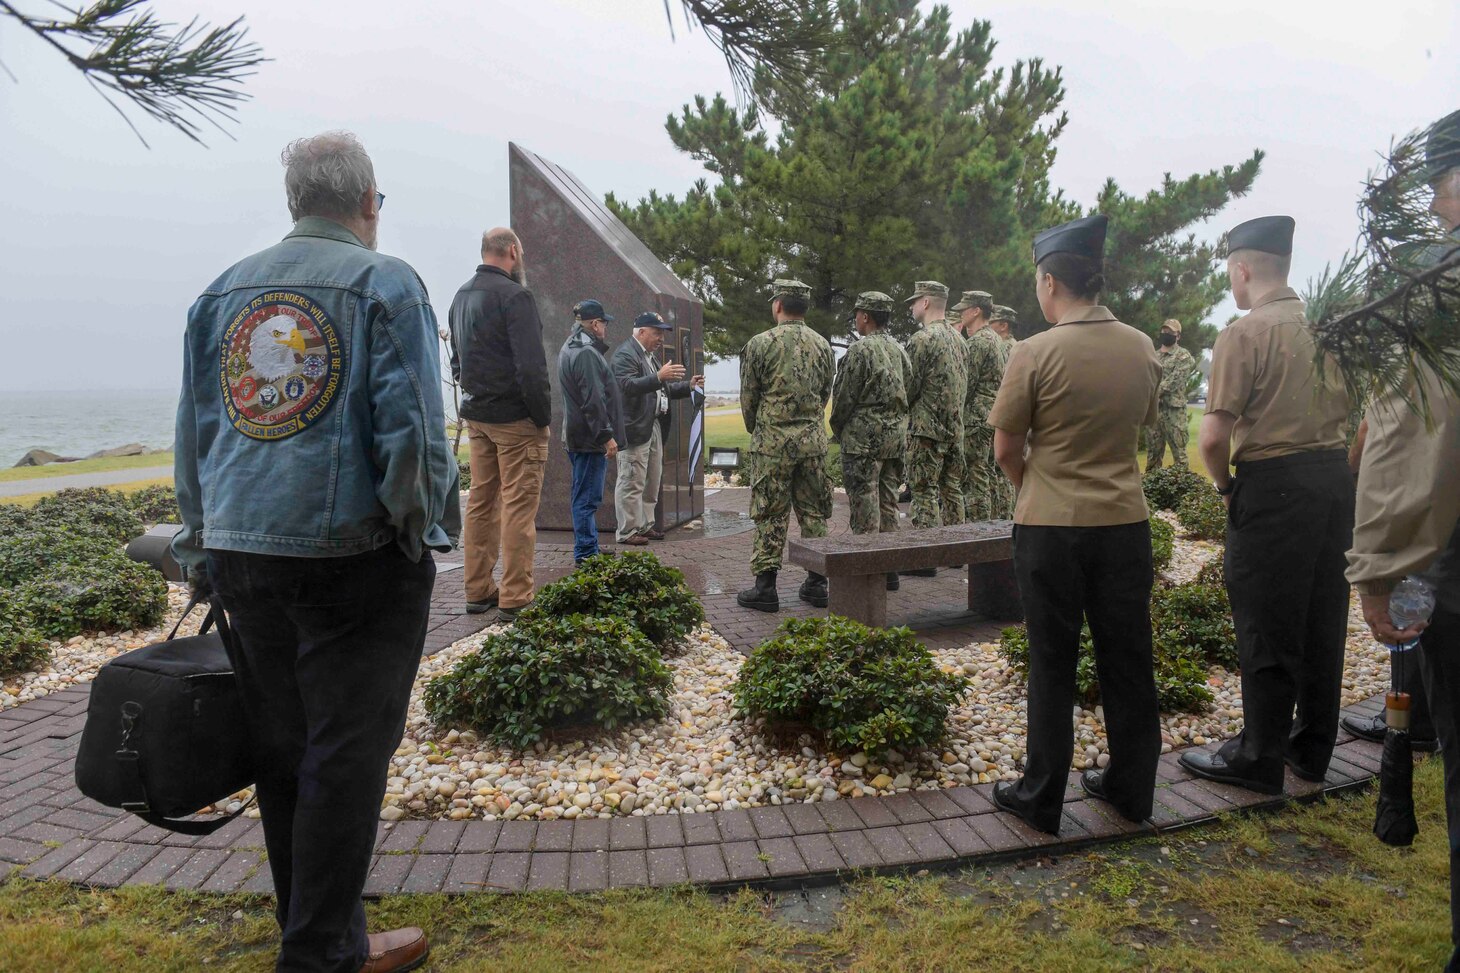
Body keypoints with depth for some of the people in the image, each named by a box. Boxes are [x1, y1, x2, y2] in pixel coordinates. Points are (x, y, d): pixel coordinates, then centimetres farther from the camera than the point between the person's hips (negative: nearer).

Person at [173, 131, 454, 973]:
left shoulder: (224, 291, 13)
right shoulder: (386, 284, -5)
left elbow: (194, 431, 16)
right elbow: (411, 429, -13)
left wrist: (203, 544, 22)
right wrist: (424, 531, -2)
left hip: (241, 551, 7)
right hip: (351, 552, -6)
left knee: (281, 750, 16)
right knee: (347, 753, 3)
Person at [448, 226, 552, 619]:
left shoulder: (461, 296, 13)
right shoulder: (514, 296, -15)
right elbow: (531, 366, -20)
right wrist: (543, 416, -12)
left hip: (475, 415, 8)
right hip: (514, 417, -8)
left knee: (481, 501, 13)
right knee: (518, 506, -4)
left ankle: (478, 591, 20)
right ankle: (516, 598, -1)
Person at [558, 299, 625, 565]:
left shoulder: (571, 348, 18)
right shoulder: (586, 353, -17)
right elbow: (593, 401, -23)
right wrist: (606, 436, -20)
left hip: (578, 436, 11)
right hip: (590, 438, -11)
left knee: (585, 497, 16)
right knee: (587, 497, -6)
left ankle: (588, 551, 25)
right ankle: (585, 554, -2)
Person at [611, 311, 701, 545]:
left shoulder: (650, 355, 20)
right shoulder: (625, 354, -10)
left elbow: (660, 390, 25)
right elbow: (627, 386, -24)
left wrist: (688, 387, 12)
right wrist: (658, 377, -33)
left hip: (655, 426, 10)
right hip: (635, 428, -10)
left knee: (652, 481, 14)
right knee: (632, 482, -5)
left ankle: (645, 525, 23)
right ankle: (627, 532, 1)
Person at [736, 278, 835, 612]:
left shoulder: (761, 344, -8)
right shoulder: (823, 345, 6)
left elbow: (748, 397, -1)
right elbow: (825, 394, 11)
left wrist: (756, 432, 16)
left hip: (772, 442, -4)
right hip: (814, 440, 4)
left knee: (770, 516, 1)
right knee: (814, 513, 11)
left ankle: (765, 587, 4)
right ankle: (816, 583, 16)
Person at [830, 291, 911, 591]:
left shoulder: (860, 349, -13)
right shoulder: (899, 349, 11)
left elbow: (844, 397, -11)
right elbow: (907, 391, 14)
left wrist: (838, 429, 5)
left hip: (863, 439, -8)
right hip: (896, 436, 8)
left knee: (865, 506, -4)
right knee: (888, 503, 12)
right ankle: (889, 569, 17)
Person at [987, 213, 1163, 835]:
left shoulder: (1035, 353, -13)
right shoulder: (1142, 349, 2)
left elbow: (1006, 450, -7)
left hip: (1051, 527, -4)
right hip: (1125, 522, 4)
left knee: (1052, 666, 6)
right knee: (1127, 661, 14)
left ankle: (1041, 799, 17)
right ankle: (1131, 789, 29)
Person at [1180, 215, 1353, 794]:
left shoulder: (1244, 333, -12)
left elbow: (1213, 437, -20)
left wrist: (1224, 486, -3)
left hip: (1272, 486, -7)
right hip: (1335, 479, 7)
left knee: (1267, 628, 3)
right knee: (1323, 618, 15)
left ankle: (1259, 759, 14)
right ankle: (1312, 747, 30)